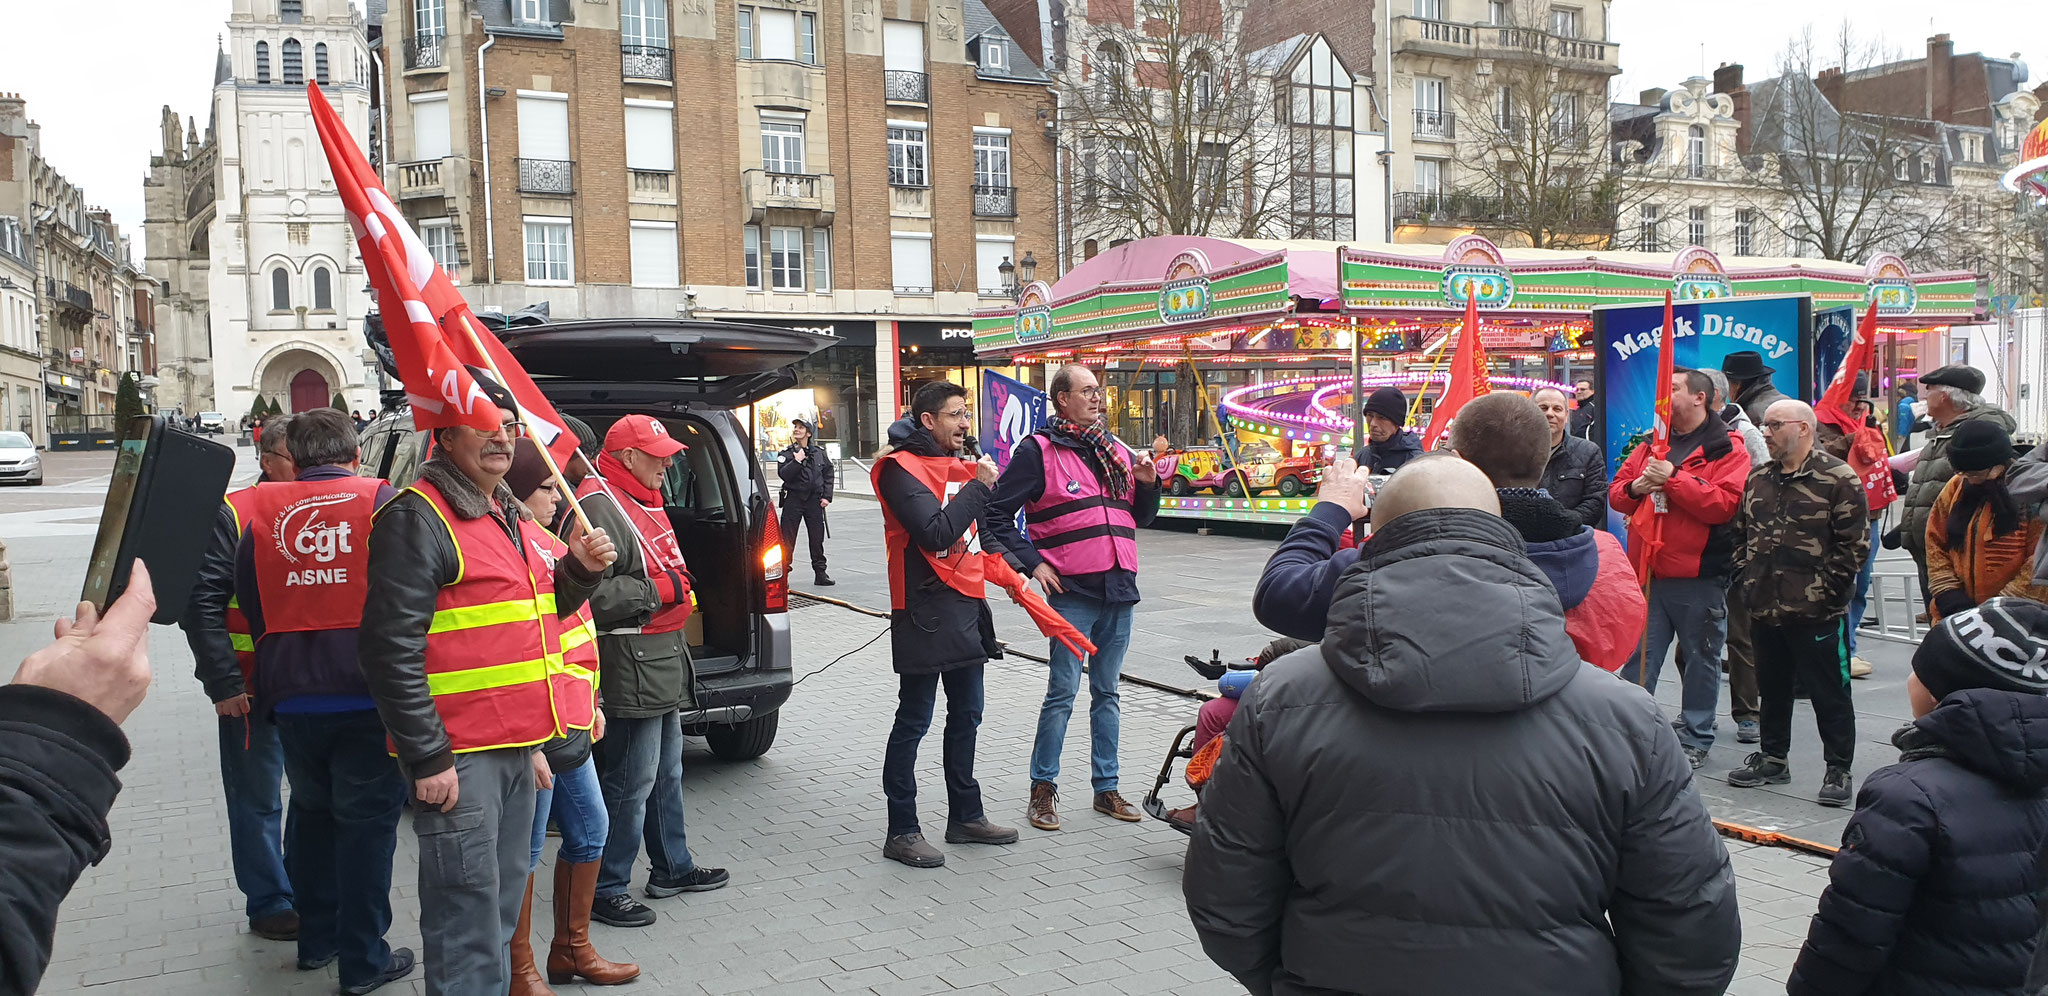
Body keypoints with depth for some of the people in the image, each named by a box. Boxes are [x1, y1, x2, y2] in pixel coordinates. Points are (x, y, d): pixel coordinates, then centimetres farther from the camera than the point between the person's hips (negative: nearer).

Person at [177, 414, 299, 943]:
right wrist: (223, 683, -15)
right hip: (252, 691, -5)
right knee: (259, 801, 6)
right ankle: (269, 904, 18)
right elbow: (202, 603, -11)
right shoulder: (233, 514, -8)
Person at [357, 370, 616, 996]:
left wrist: (579, 569, 7)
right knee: (468, 920, -5)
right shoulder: (419, 517, -12)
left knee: (501, 909, 17)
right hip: (458, 757, -9)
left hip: (514, 748, 9)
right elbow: (392, 647, -17)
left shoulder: (507, 515, 17)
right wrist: (427, 758, -19)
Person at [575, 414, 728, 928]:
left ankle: (672, 867, 32)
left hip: (663, 659, 11)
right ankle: (606, 889, 8)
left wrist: (679, 584, 15)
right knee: (630, 781, -4)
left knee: (667, 772, 19)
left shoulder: (643, 499, 16)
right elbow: (592, 593, -26)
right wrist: (660, 591, -20)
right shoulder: (598, 505, -18)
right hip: (630, 667, -11)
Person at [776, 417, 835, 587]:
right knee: (787, 538, -2)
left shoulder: (819, 452, 7)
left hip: (814, 500, 2)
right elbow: (783, 474, -11)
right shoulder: (787, 452, 1)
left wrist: (827, 496, 4)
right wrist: (797, 461, -23)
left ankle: (820, 573, 13)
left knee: (817, 538, 5)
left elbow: (828, 474, 12)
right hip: (793, 499, -2)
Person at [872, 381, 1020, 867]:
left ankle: (965, 816, 30)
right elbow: (936, 533, -24)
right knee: (914, 719, -2)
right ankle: (902, 832, 6)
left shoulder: (960, 464, 15)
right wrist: (979, 486, -18)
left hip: (966, 606, 9)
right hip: (926, 608, -9)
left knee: (966, 714, 17)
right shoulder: (903, 468, -12)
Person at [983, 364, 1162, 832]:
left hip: (1118, 588, 6)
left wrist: (1148, 484, 2)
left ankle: (1105, 787, 22)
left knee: (1107, 693, 13)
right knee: (1062, 692, -3)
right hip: (1071, 591, -6)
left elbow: (1140, 518, 21)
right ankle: (1043, 787, 11)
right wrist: (1032, 562, -10)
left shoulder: (1117, 450, 14)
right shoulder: (1037, 450, -4)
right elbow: (998, 513, -5)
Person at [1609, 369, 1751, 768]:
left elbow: (1724, 503, -18)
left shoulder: (1727, 448, -5)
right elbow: (1616, 493, 14)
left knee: (1700, 659, 9)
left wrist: (1673, 478, -21)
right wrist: (1635, 488, -8)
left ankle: (1696, 738, 21)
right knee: (1638, 657, 8)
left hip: (1699, 575, -5)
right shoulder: (1652, 444, 13)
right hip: (1647, 571, 5)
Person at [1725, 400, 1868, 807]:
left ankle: (1838, 770, 14)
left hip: (1817, 613, -6)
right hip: (1765, 609, 7)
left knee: (1829, 693, 3)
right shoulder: (1758, 480, 12)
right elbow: (1741, 535, 19)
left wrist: (1825, 591, -14)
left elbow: (1854, 544, -12)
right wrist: (1746, 581, 10)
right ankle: (1773, 758, 31)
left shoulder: (1838, 479, -9)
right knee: (1772, 688, 17)